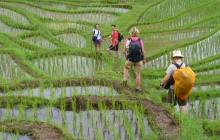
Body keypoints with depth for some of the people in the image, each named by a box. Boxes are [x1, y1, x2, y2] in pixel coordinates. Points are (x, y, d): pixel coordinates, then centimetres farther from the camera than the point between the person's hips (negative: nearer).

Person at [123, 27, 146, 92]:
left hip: (130, 59, 0)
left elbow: (124, 51, -1)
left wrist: (126, 57, 17)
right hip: (139, 60, 0)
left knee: (126, 68, 31)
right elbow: (143, 51, -3)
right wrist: (144, 59, 11)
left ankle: (125, 80, 16)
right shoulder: (140, 40, -2)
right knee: (138, 74, 10)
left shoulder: (127, 40, -1)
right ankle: (137, 88, 18)